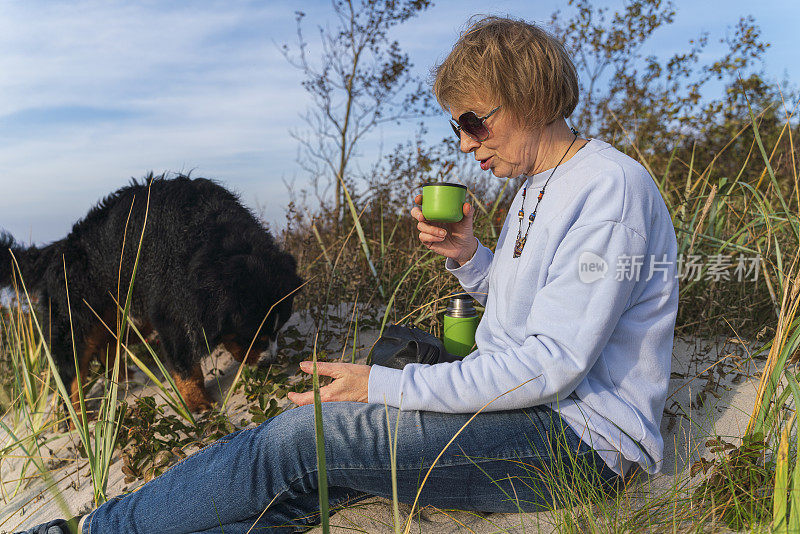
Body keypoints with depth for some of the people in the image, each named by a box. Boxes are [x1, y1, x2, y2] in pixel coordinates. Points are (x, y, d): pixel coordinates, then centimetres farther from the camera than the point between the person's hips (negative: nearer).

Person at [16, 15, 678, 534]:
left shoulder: (610, 187, -17)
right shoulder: (536, 189, 14)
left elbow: (552, 365, -23)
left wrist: (382, 386, -21)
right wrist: (465, 254, -1)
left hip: (584, 435, -8)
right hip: (510, 399, 9)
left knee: (304, 439, -18)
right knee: (317, 472, -10)